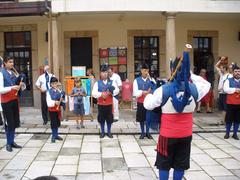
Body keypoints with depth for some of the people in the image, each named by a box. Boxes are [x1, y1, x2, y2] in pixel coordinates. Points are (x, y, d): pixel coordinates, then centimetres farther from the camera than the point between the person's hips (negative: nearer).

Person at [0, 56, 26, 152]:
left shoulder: (14, 73, 10)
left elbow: (22, 87, 14)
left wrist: (22, 85, -8)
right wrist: (11, 88, -28)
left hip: (14, 100, 6)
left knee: (15, 122, 11)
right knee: (9, 123, -1)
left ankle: (12, 142, 23)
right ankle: (8, 143, 13)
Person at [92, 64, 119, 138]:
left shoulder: (112, 82, 2)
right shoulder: (97, 83, -1)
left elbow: (117, 90, -9)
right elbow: (94, 93, -10)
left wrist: (111, 92, -26)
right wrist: (101, 94, -26)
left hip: (109, 104, 1)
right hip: (101, 104, 0)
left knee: (109, 118, 7)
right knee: (101, 118, 8)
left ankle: (109, 132, 21)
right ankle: (102, 132, 21)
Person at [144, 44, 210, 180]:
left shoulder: (164, 90, -17)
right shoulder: (194, 89, -10)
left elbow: (148, 105, -7)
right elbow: (206, 85, 13)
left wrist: (149, 95, 13)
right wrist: (190, 74, 9)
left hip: (168, 135, -2)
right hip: (186, 134, 3)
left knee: (164, 164, 13)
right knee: (181, 164, 18)